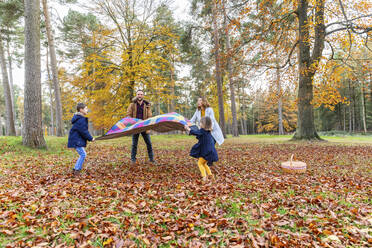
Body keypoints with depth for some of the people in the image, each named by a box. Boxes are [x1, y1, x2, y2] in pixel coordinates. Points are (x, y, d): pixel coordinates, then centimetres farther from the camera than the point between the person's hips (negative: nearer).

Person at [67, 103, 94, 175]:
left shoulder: (81, 118, 15)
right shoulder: (80, 120, -19)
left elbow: (84, 130, 20)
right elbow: (83, 131, -20)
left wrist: (89, 138, 15)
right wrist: (91, 138, -11)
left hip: (77, 140, 11)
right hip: (76, 140, -11)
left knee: (82, 154, 14)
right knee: (83, 154, -10)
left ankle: (75, 169, 20)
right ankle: (77, 170, -3)